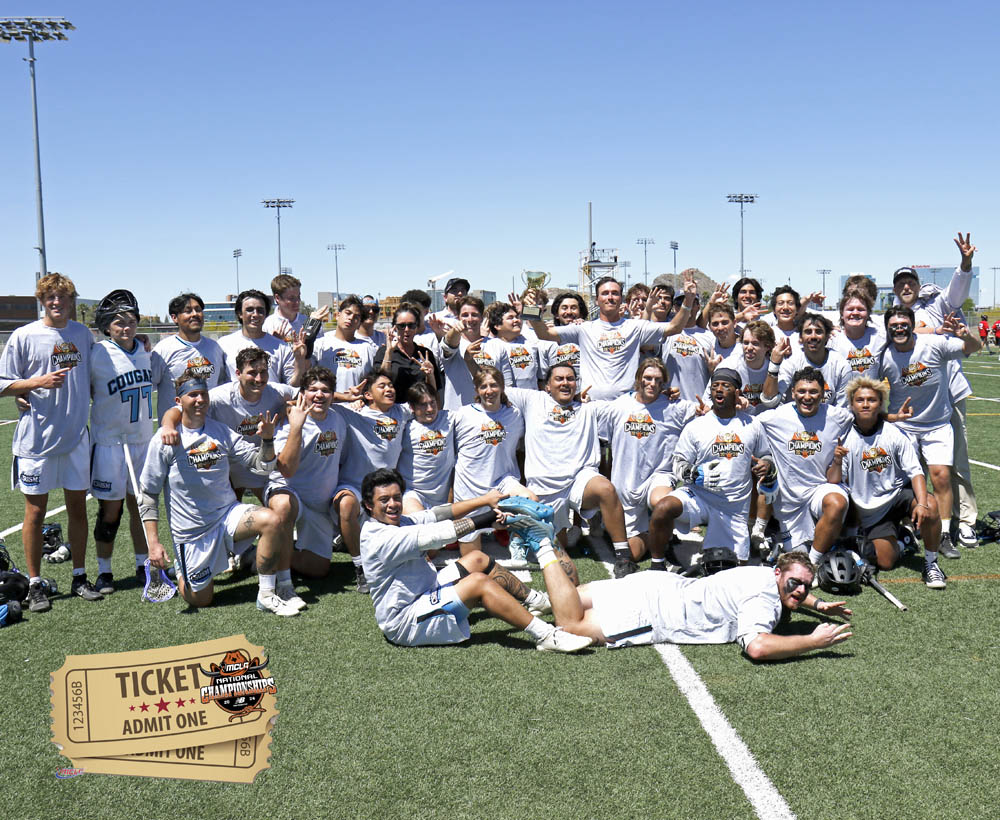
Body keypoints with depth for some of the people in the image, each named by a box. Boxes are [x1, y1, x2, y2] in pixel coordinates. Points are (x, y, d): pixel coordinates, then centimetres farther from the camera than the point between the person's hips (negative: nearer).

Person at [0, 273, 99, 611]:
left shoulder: (83, 334, 7)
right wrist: (39, 382, -17)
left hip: (76, 436, 3)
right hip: (37, 437, -3)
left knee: (78, 507, 9)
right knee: (35, 510, 4)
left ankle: (79, 576, 21)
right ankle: (35, 584, 15)